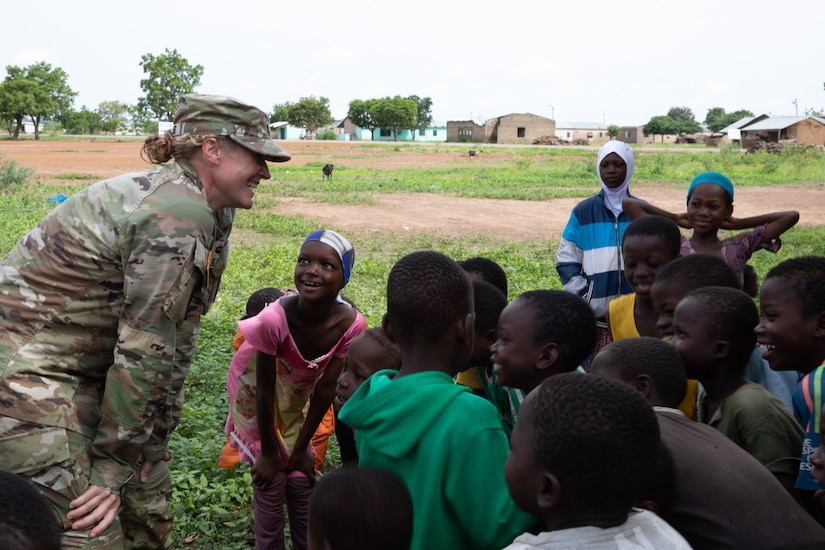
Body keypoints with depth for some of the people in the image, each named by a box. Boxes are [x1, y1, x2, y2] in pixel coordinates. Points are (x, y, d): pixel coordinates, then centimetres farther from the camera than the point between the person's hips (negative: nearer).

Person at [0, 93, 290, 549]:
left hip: (90, 371, 10)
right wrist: (113, 467, -18)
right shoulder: (178, 214, -26)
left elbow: (178, 336, 6)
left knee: (149, 513, 14)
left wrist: (156, 437, 7)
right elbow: (144, 350, -24)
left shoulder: (212, 215, 5)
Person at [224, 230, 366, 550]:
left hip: (296, 394, 3)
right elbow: (265, 390, -26)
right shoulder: (274, 319, -39)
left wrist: (301, 447, -7)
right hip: (255, 392, -3)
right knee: (270, 482, -2)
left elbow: (325, 388, -15)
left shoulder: (350, 323, -28)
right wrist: (268, 452, -14)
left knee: (302, 480, 8)